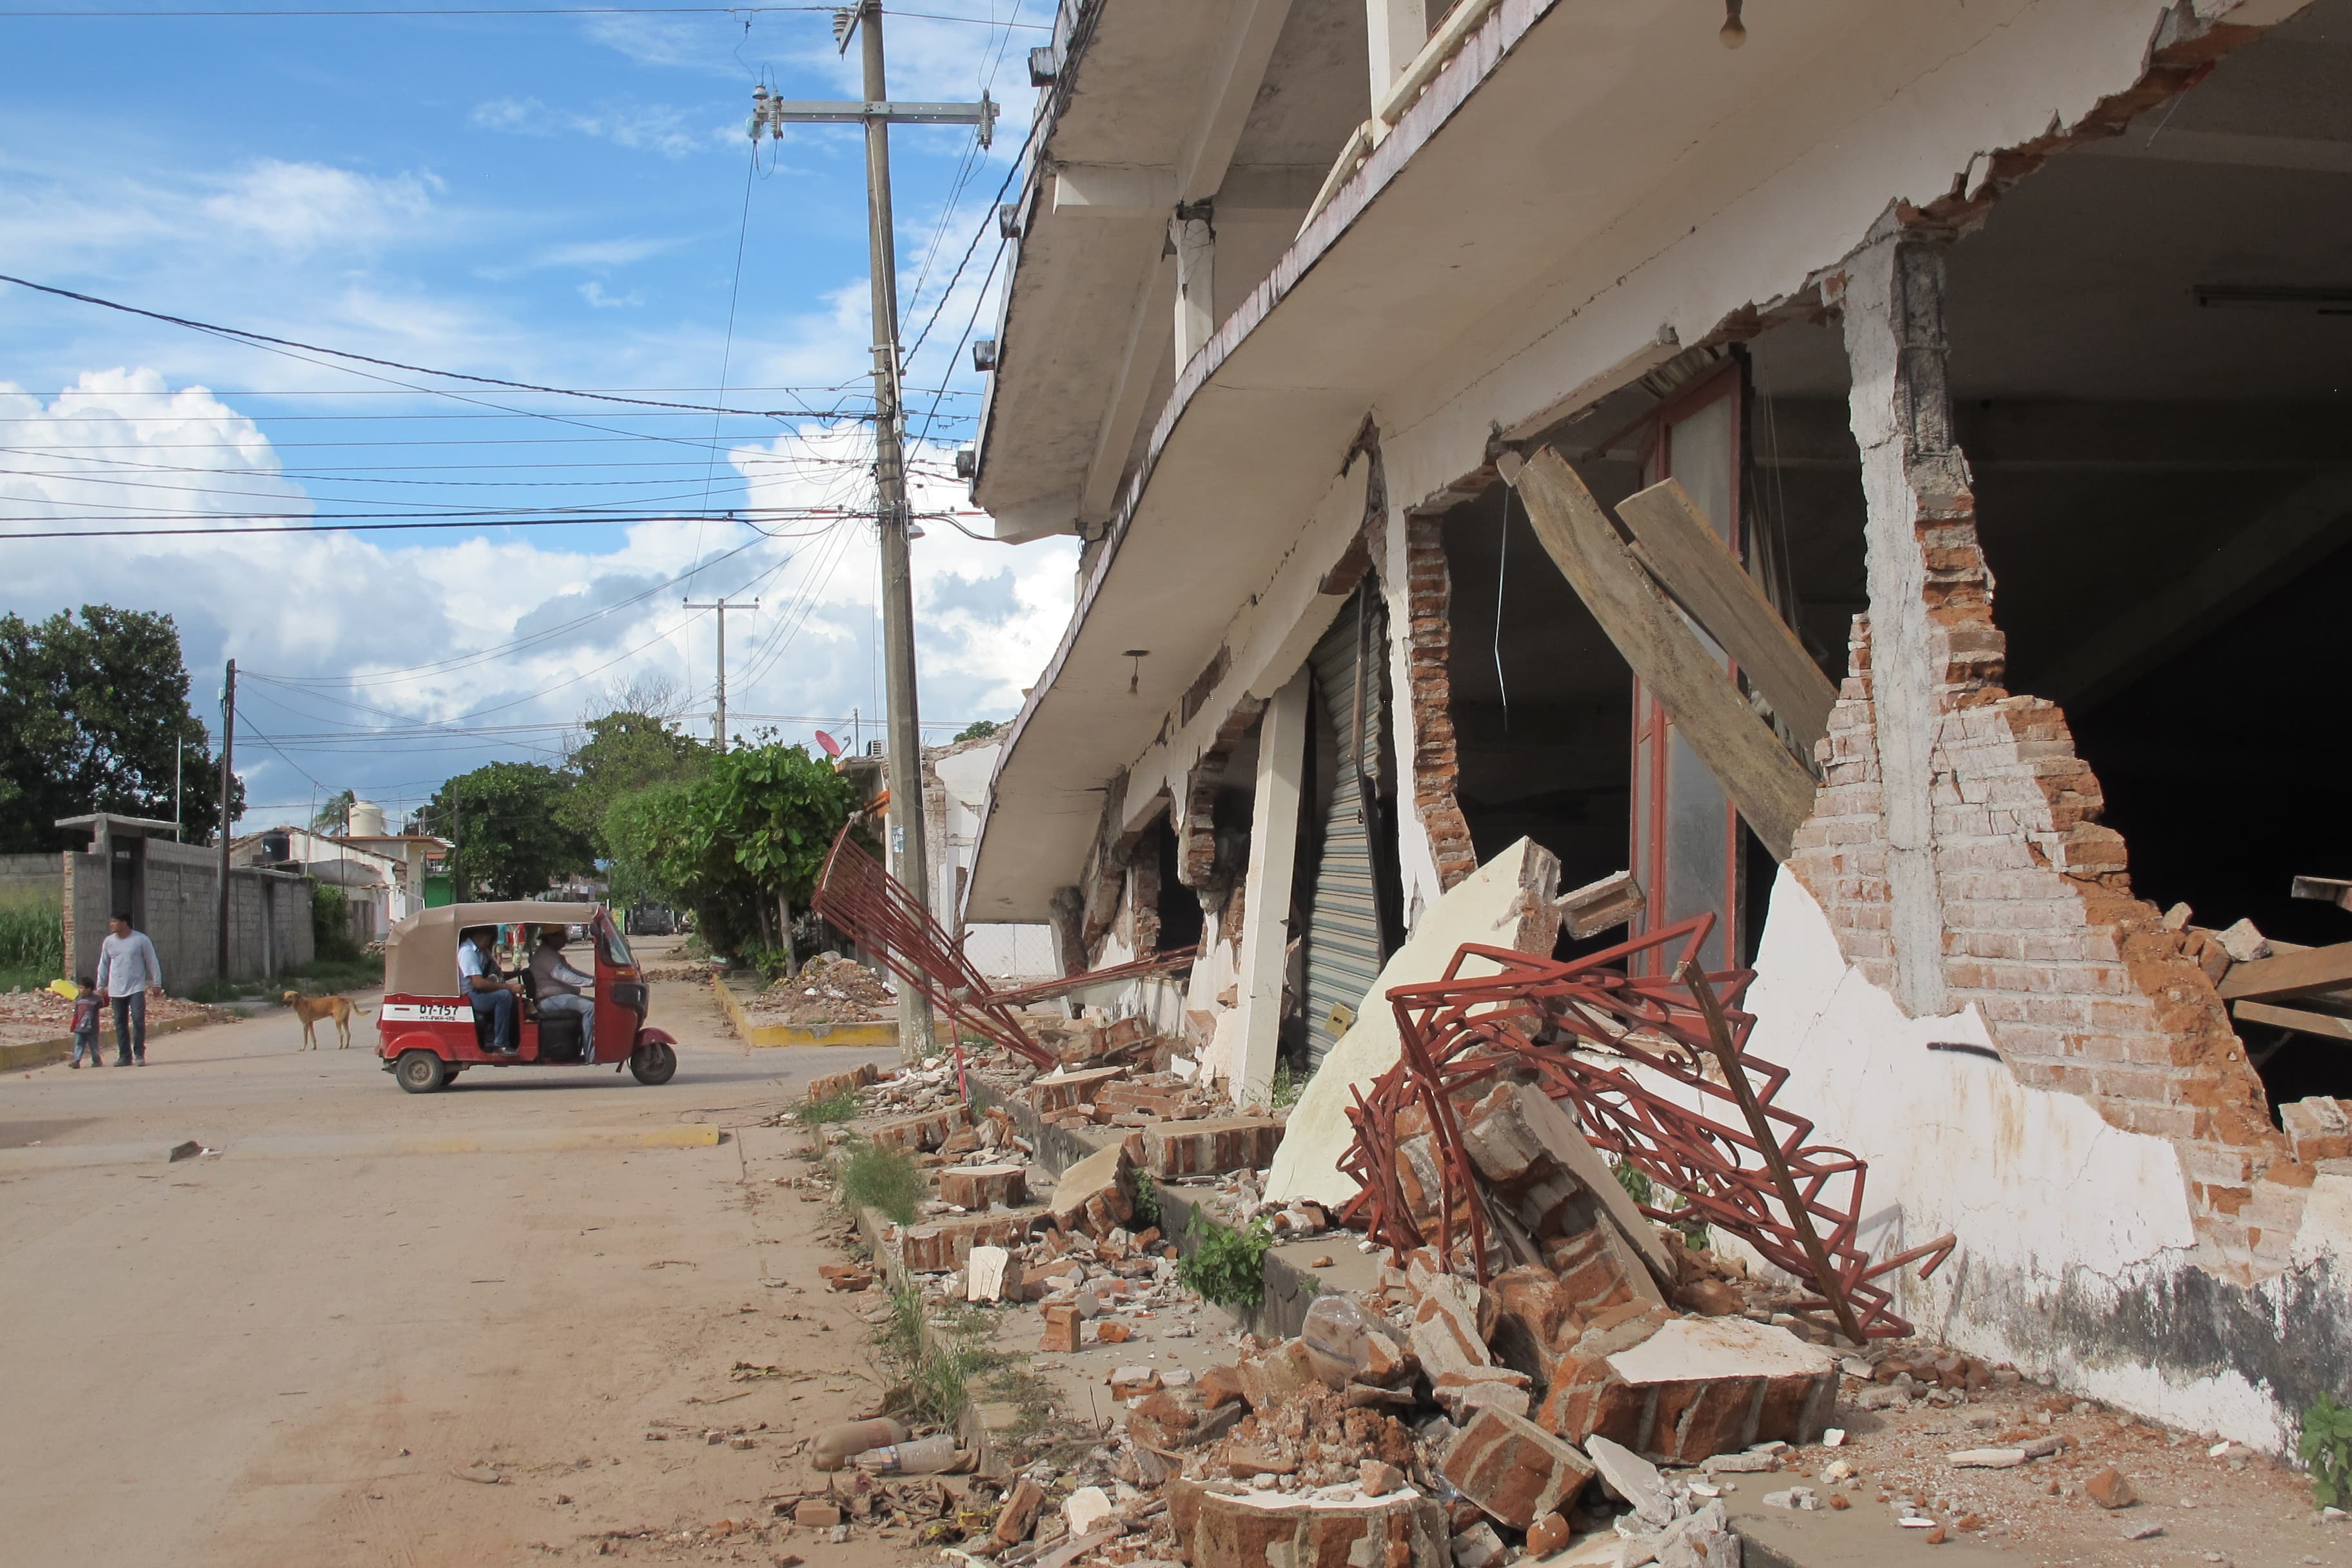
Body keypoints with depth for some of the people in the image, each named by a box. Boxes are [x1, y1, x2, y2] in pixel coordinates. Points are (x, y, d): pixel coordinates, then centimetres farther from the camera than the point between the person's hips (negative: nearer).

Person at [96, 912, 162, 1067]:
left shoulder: (141, 940, -3)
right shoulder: (109, 942, 8)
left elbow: (152, 962, 1)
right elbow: (103, 965, 18)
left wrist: (156, 984, 0)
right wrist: (101, 986, 16)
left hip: (137, 988, -4)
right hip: (116, 990, 4)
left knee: (138, 1021, -12)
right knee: (120, 1024, 5)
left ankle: (140, 1054, -4)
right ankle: (124, 1056, 12)